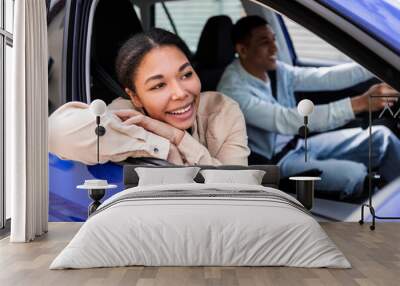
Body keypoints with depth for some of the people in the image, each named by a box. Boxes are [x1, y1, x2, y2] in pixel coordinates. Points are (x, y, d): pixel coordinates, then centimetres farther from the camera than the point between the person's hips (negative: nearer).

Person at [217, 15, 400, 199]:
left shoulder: (275, 71, -1)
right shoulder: (233, 90, -26)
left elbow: (325, 77, -1)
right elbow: (287, 121, -35)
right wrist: (360, 103, -38)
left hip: (297, 143, 8)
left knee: (381, 137, 1)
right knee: (354, 174, -26)